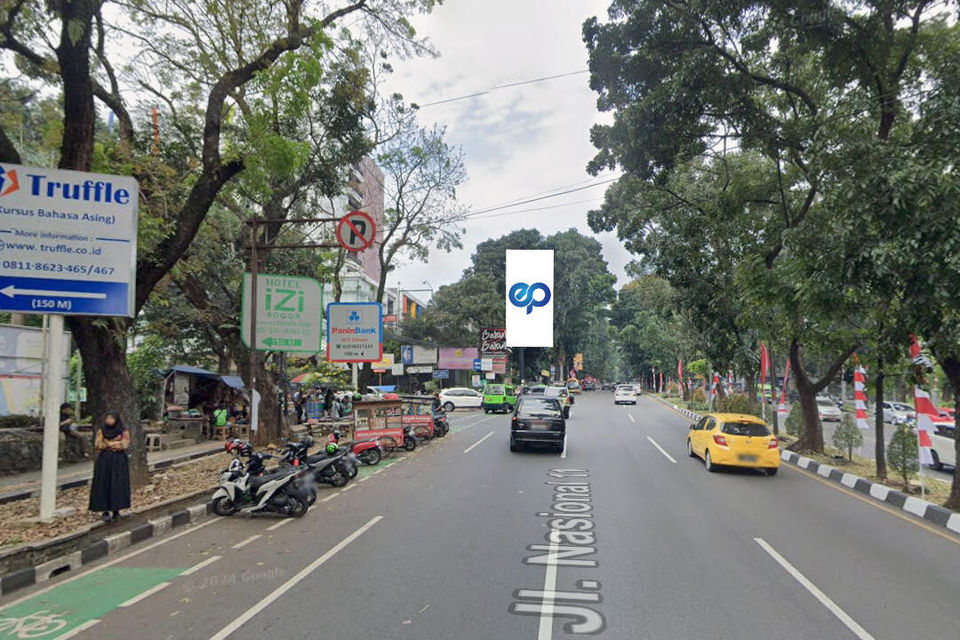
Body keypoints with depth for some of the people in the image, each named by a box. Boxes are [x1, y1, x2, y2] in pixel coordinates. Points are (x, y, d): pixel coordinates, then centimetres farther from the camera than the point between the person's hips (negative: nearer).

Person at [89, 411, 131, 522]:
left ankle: (116, 510, 7)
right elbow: (99, 445, -3)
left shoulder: (124, 431, 1)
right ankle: (105, 511, 1)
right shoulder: (101, 430, 7)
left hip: (119, 462, -1)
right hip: (104, 461, 1)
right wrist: (117, 443, -7)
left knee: (118, 485, -2)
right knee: (104, 485, -3)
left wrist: (108, 443, -6)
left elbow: (125, 445, -10)